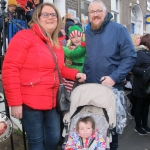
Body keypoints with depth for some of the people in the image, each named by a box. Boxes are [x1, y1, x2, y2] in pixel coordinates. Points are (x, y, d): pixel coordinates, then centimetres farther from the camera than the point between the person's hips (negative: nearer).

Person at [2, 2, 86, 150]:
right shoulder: (24, 37, -10)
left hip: (52, 101, 7)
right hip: (30, 102, -7)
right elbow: (10, 70, -16)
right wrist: (15, 102, -18)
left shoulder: (57, 44, 12)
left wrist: (76, 74, 6)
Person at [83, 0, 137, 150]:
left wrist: (114, 78, -19)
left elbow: (130, 56, -12)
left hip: (111, 87, -4)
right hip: (90, 87, 5)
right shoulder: (88, 33, 8)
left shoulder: (118, 29, -8)